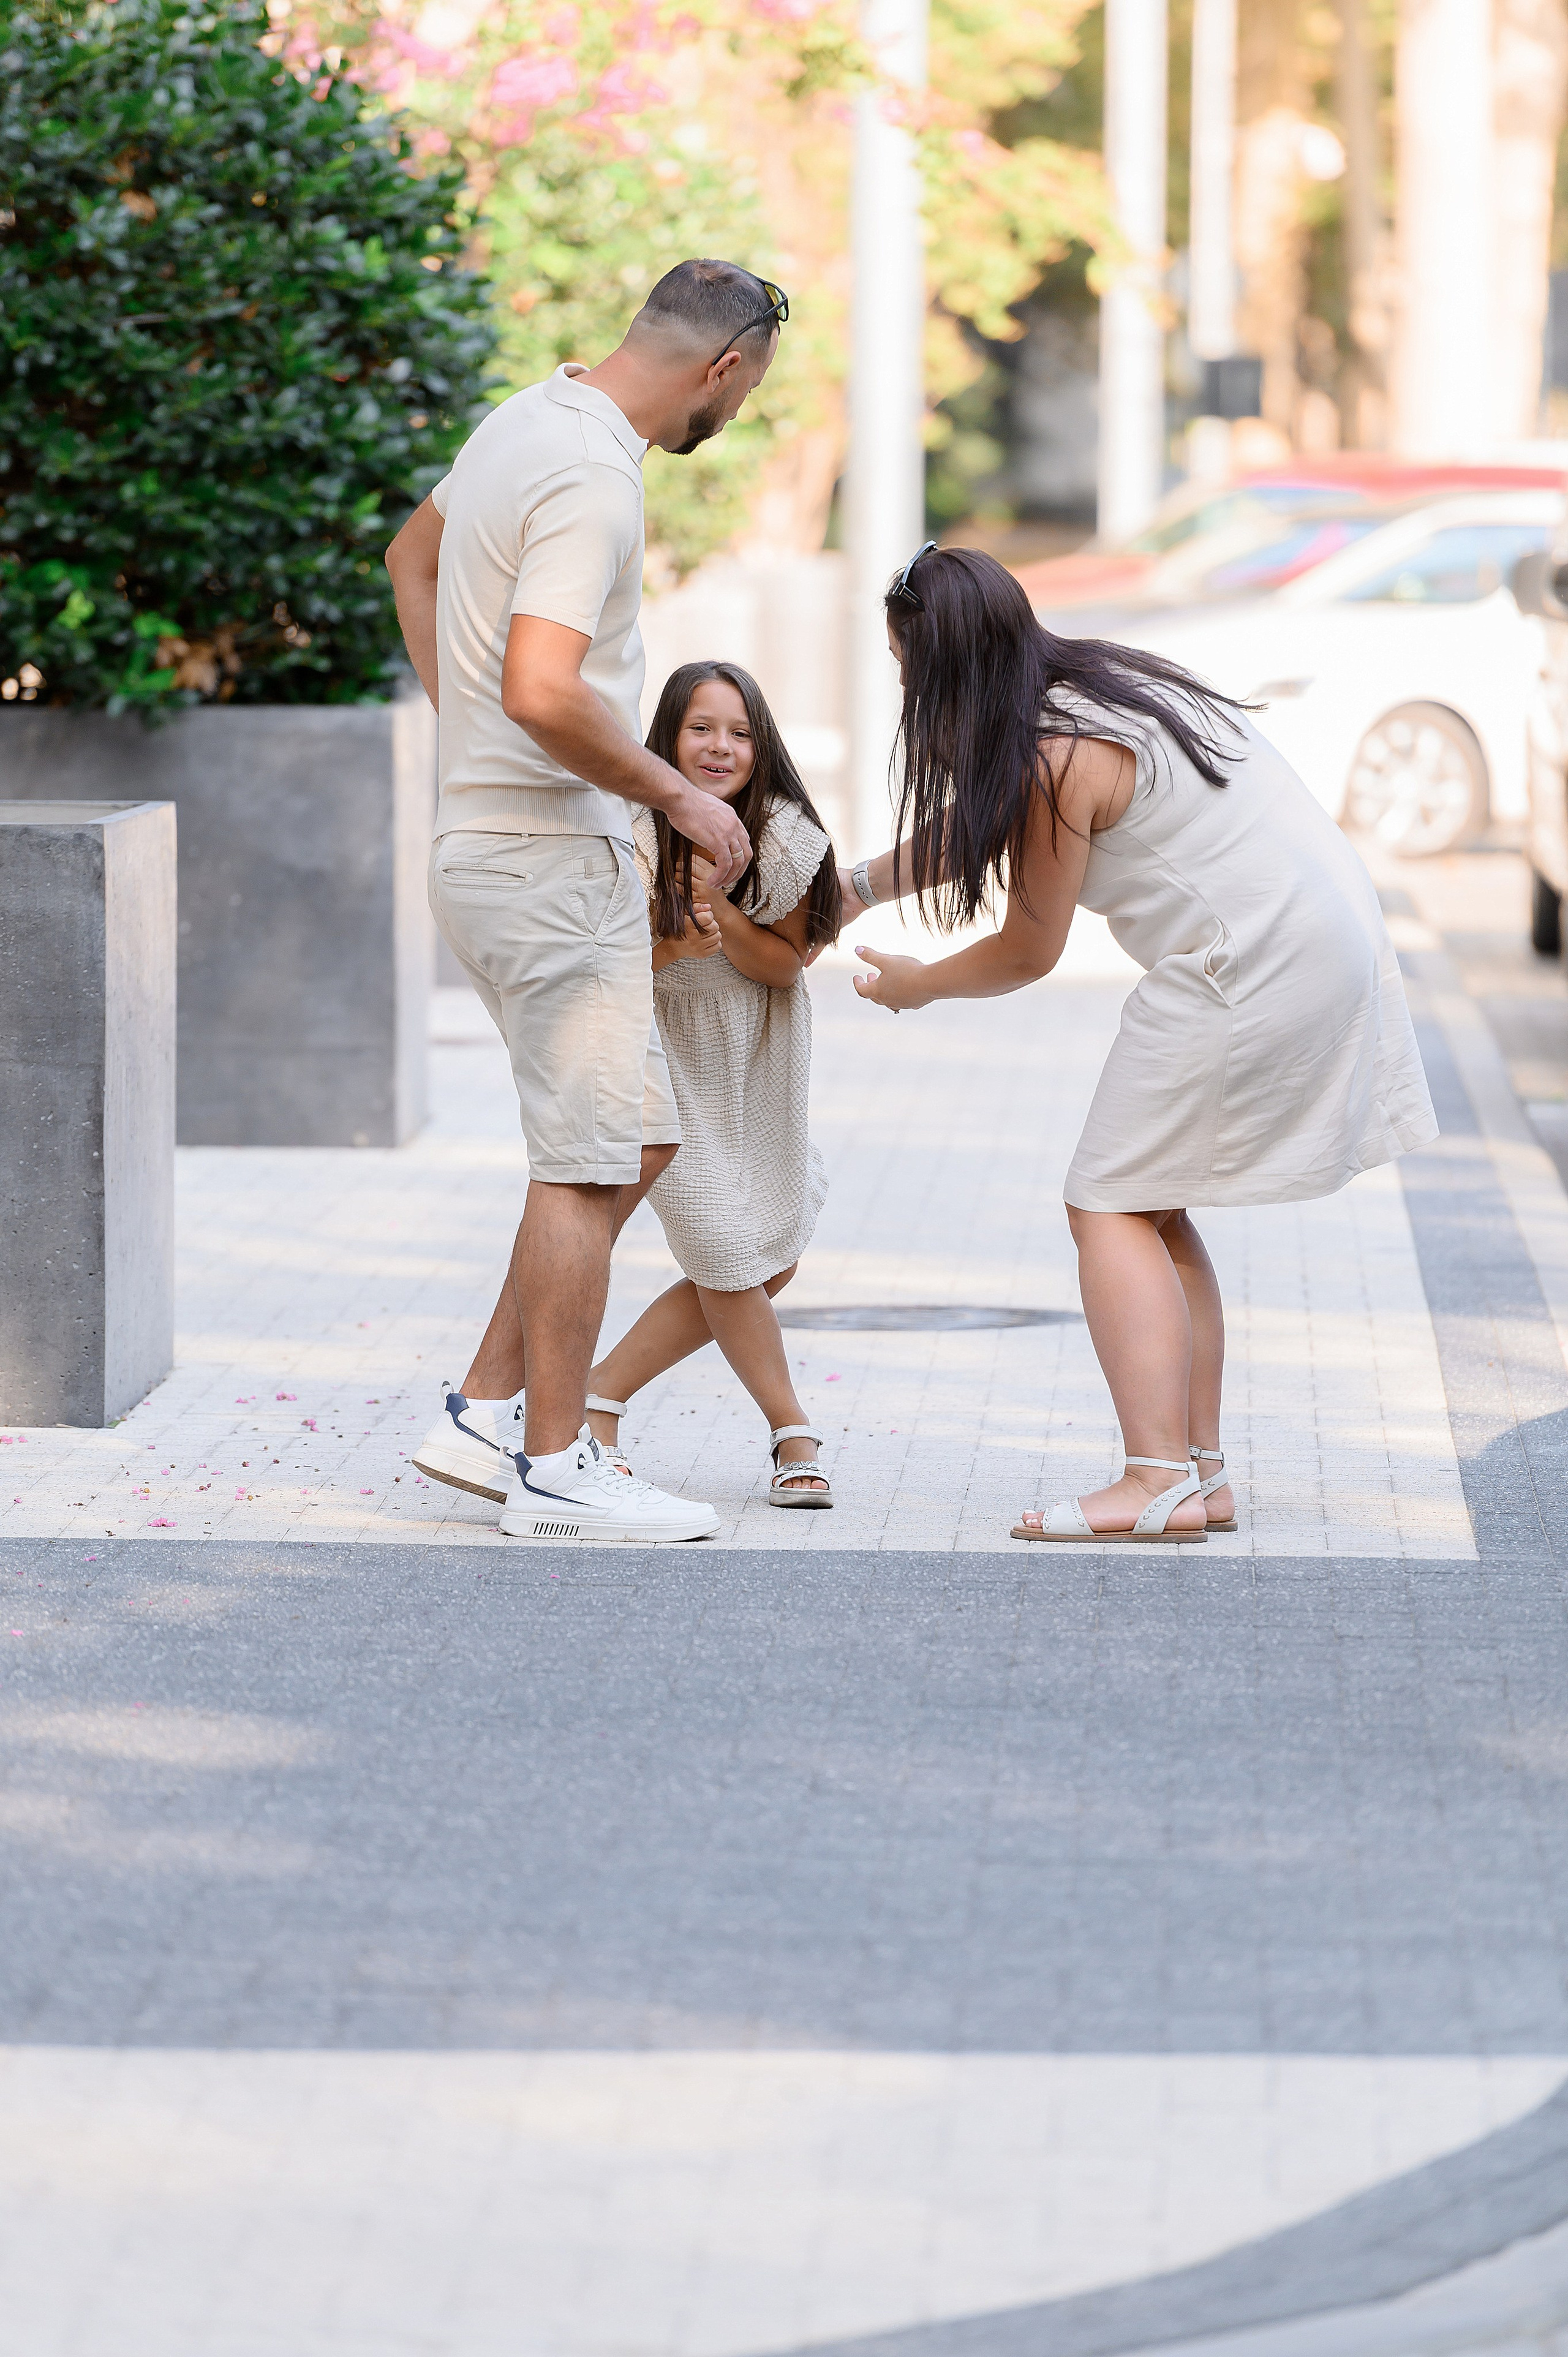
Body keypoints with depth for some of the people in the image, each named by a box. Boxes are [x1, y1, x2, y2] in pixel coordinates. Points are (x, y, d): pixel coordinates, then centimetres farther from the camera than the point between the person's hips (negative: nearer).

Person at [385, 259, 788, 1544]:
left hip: (492, 838, 10)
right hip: (553, 853, -10)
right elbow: (543, 693, -29)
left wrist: (463, 722, 22)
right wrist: (679, 794, -17)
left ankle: (484, 1416, 16)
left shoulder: (530, 420, 11)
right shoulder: (592, 475, -20)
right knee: (590, 1163, -4)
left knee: (638, 1142, 15)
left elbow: (413, 556, 29)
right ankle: (555, 1466, 2)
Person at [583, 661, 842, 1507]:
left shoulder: (785, 836, -15)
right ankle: (793, 1436, 12)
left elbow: (786, 962, -13)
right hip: (669, 1059, -4)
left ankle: (599, 1395, 15)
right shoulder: (638, 839, -22)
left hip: (759, 1063, 4)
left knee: (770, 1264, 3)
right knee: (726, 1262, -7)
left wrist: (720, 909, -30)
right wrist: (676, 946, -36)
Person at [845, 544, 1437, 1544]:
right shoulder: (1104, 679, 12)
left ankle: (1161, 1480, -16)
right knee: (1154, 1208, 14)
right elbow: (982, 824, 27)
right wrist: (862, 883, 32)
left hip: (1252, 966, -10)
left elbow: (1029, 950, -4)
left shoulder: (1055, 761, -16)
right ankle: (1202, 1472, 12)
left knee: (1111, 1207, -6)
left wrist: (916, 985, 13)